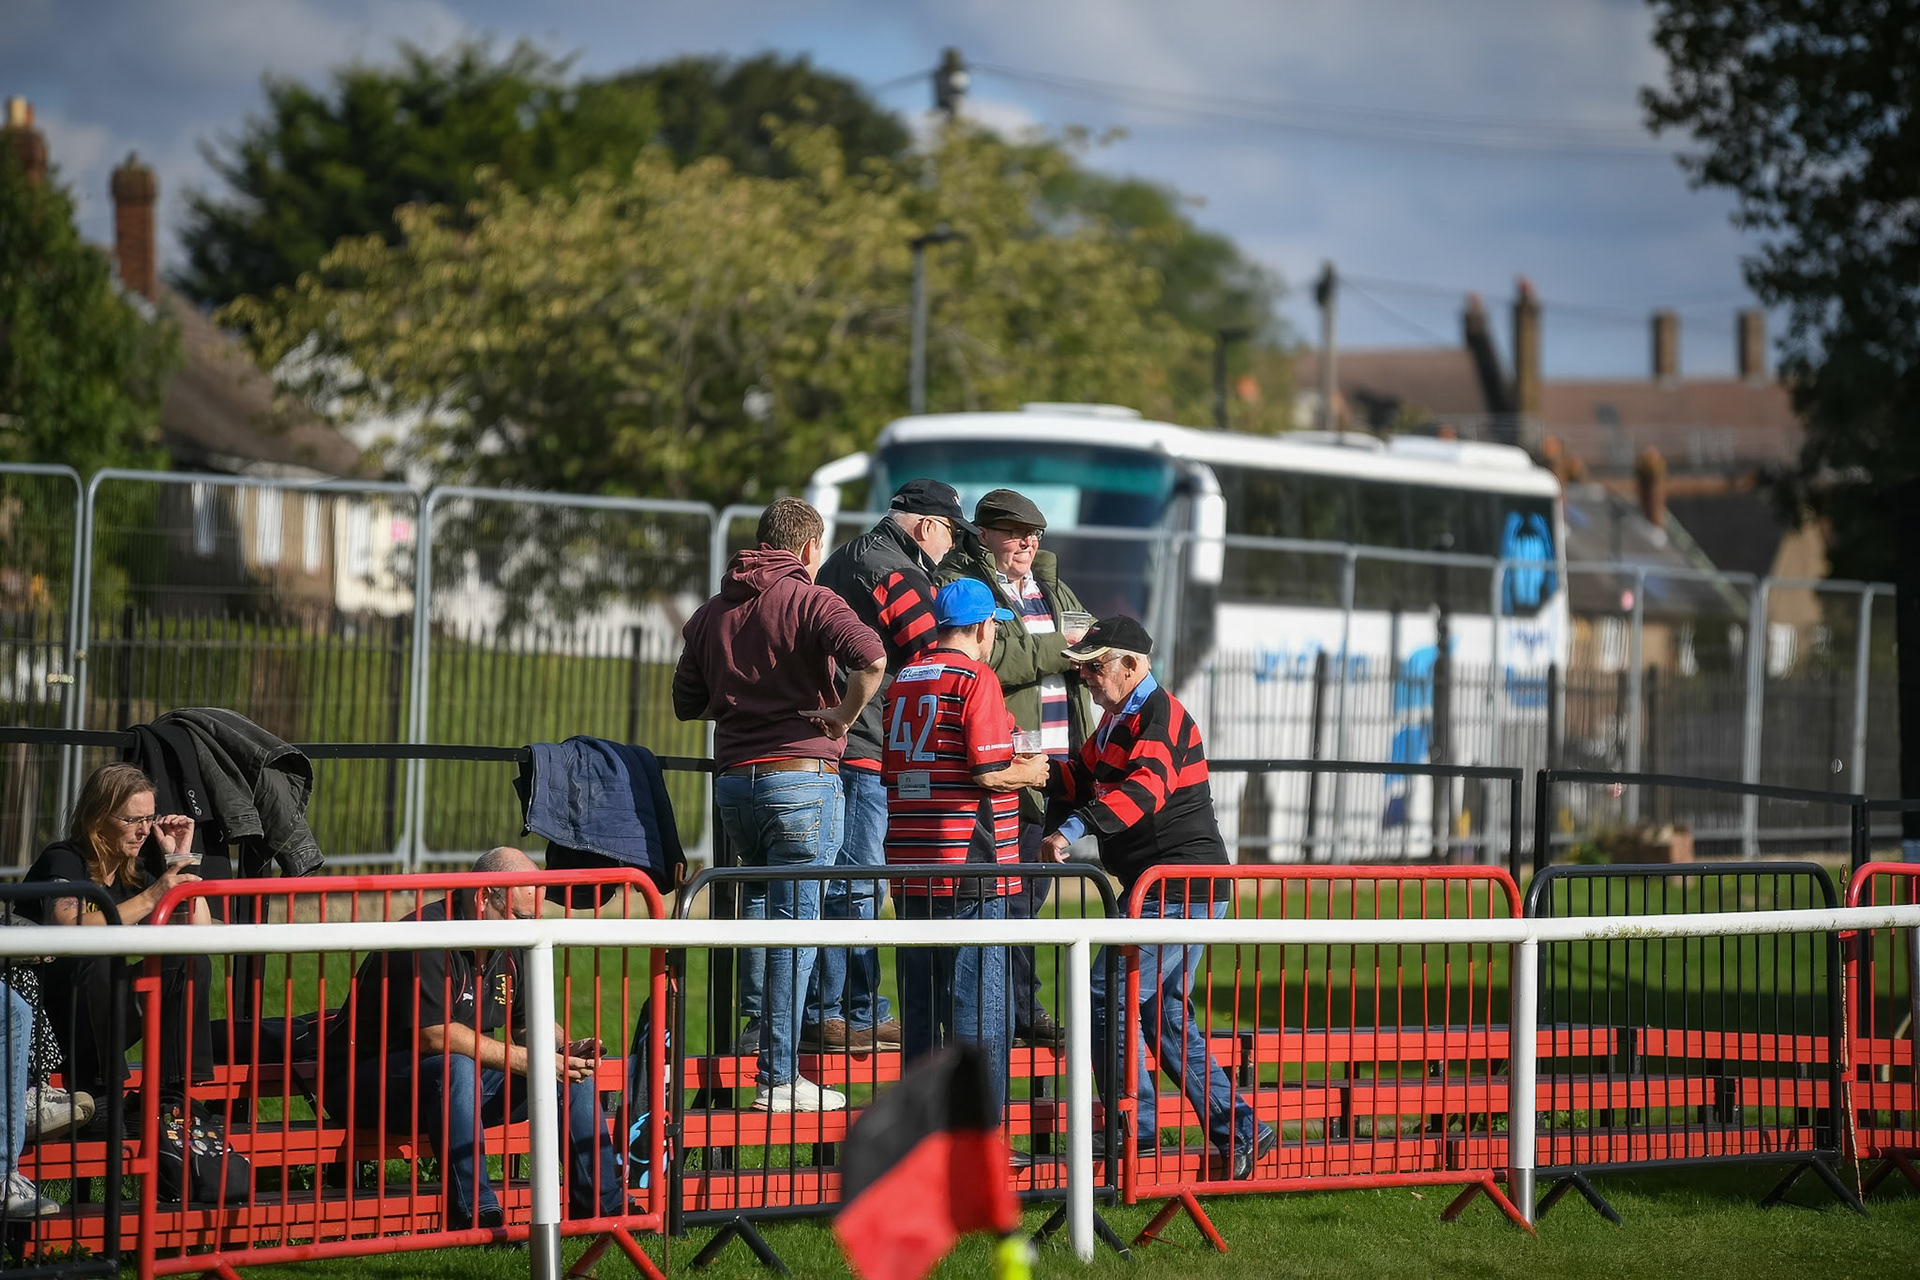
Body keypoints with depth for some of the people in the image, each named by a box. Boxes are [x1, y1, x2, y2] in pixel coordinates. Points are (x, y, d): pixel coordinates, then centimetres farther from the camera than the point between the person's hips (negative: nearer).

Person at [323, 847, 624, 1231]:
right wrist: (527, 1059, -29)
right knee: (455, 1067, -39)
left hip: (467, 1080, 9)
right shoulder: (426, 940, -23)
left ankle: (603, 1205, 3)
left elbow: (530, 1022, 15)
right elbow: (433, 1036, -31)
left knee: (571, 1073, 1)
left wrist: (565, 1049, -8)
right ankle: (474, 1213, -41)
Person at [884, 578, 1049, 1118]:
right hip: (968, 872, -7)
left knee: (920, 1011, 12)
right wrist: (1029, 772, 4)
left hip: (910, 871, 7)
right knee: (980, 1013, -3)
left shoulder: (904, 680, 13)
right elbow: (988, 771, -17)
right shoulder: (975, 679, -9)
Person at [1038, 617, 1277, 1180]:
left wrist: (1074, 828, -44)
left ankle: (1137, 1129, -7)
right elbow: (1084, 776, 26)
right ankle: (1239, 1130, 14)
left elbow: (1144, 789, -33)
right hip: (1169, 890, 11)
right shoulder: (1119, 717, 18)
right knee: (1165, 1013, 13)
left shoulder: (1161, 717, -15)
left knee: (1107, 996, -12)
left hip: (1183, 889, -11)